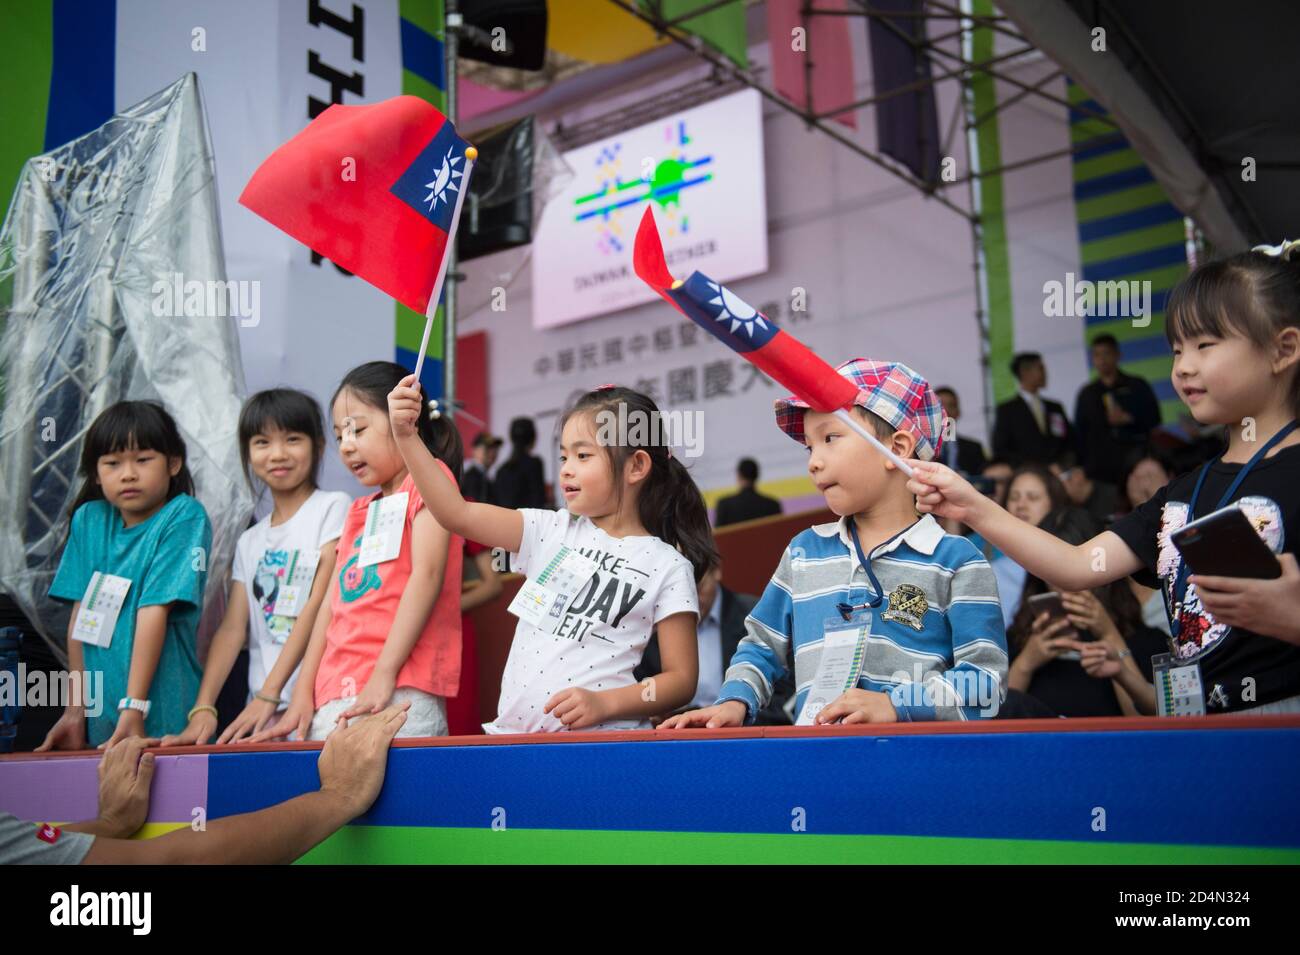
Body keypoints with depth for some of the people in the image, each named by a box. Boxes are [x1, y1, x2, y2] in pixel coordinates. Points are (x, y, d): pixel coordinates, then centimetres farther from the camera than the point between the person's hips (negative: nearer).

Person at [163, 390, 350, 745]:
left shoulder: (332, 508, 0)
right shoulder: (250, 542, 18)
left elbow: (319, 606, -8)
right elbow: (232, 628, 9)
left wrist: (269, 694, -13)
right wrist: (202, 708, -5)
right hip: (262, 708, 4)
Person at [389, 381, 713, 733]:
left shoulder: (668, 567, 1)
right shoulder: (551, 531, 11)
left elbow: (682, 678, 0)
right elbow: (457, 514, 2)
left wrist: (604, 703, -13)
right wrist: (406, 436, -5)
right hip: (511, 731, 3)